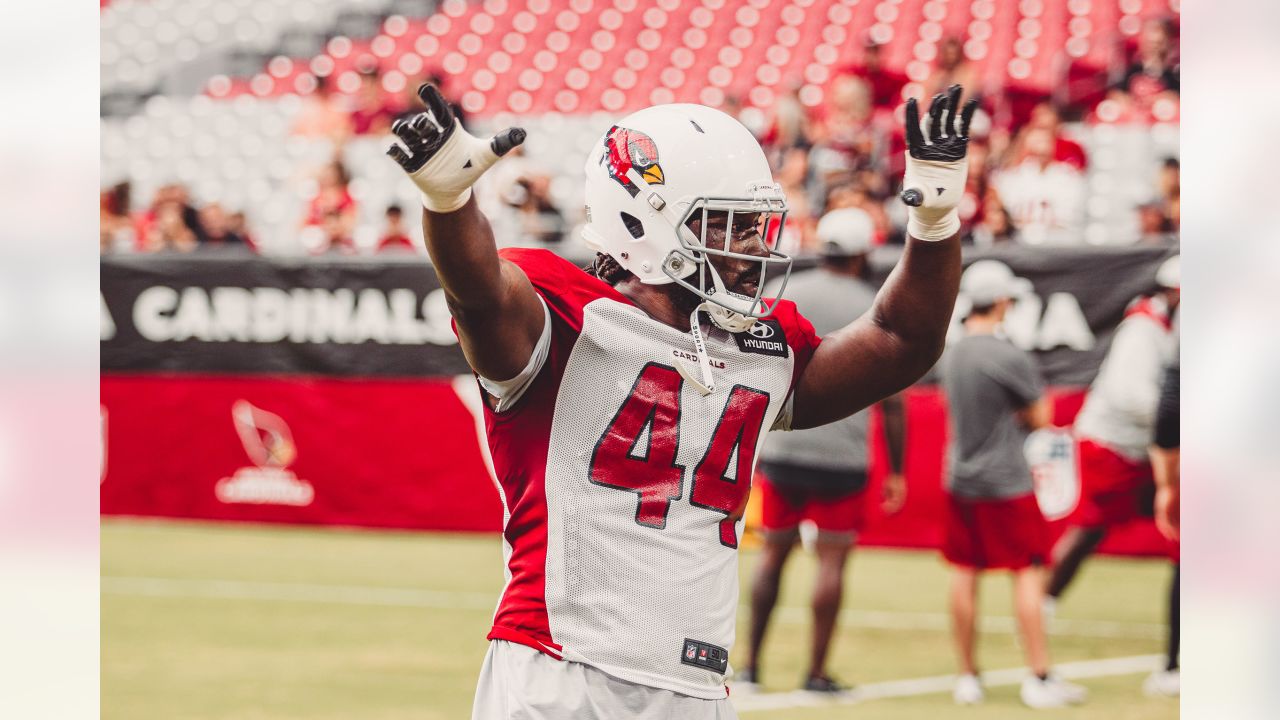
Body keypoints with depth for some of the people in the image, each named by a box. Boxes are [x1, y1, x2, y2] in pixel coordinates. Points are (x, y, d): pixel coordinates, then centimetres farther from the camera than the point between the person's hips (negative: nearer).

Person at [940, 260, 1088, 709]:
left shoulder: (951, 355, 6)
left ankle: (967, 678, 13)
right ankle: (1039, 679, -1)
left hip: (959, 482, 7)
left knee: (964, 576, 8)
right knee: (1027, 575, -1)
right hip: (1006, 484, -7)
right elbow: (1039, 418, -8)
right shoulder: (1009, 358, -17)